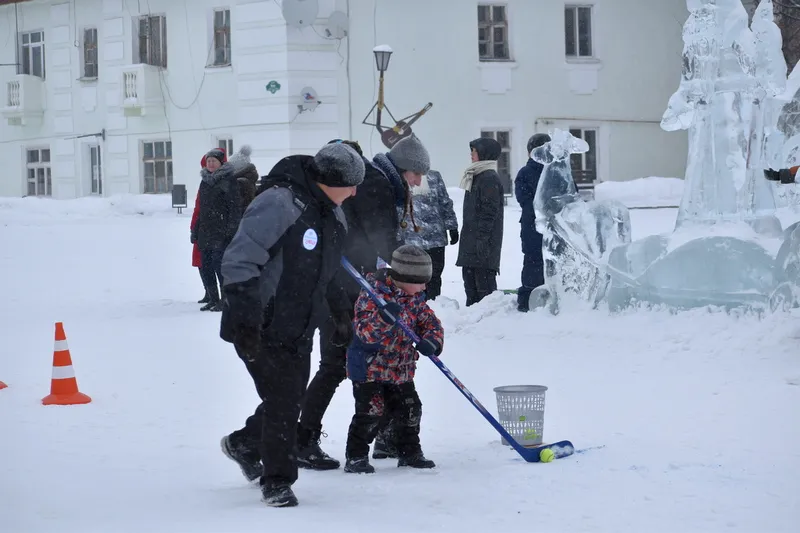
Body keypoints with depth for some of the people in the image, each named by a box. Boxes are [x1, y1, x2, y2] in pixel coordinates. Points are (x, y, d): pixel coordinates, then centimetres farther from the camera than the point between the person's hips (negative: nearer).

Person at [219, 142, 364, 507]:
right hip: (262, 328, -8)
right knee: (282, 401, -5)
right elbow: (238, 261, -25)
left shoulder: (333, 216, 6)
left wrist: (340, 306, 21)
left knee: (291, 400, 14)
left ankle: (244, 444, 40)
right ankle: (277, 481, 12)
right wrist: (245, 319, -28)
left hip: (300, 330, 8)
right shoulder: (277, 204, -23)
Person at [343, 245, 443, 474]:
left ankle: (410, 452, 27)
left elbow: (431, 323, 4)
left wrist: (432, 341, -19)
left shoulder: (415, 299, 4)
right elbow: (366, 331, -28)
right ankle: (356, 457, -1)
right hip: (370, 367, -7)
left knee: (409, 411, 11)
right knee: (370, 412, -12)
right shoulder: (371, 295, -19)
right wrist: (383, 318, -47)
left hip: (401, 368, 7)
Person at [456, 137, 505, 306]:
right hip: (471, 241, 10)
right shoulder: (477, 177, 18)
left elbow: (489, 211, -19)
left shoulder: (490, 179, -13)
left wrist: (482, 238, -22)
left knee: (483, 278, -10)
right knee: (469, 275, 13)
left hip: (483, 242, -10)